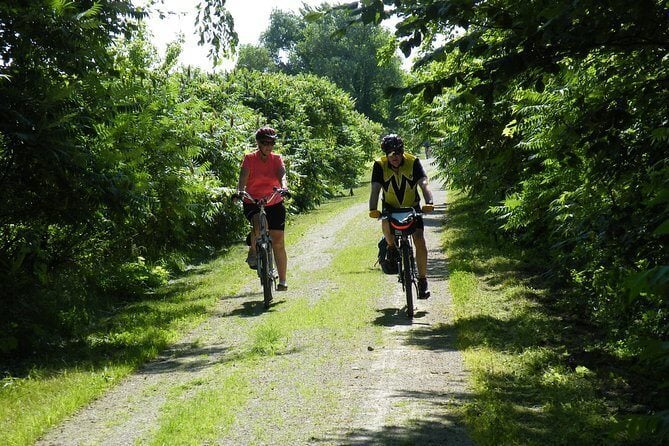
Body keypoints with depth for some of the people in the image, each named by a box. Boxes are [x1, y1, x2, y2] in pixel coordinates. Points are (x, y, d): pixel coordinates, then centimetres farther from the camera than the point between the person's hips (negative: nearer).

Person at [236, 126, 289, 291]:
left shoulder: (277, 159, -1)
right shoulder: (249, 159, -6)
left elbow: (282, 175, -18)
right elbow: (242, 179, -18)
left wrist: (284, 187, -40)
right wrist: (240, 191, -39)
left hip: (274, 204, 2)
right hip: (253, 203, -2)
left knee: (278, 242, -3)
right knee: (260, 224, -35)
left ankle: (282, 281, 5)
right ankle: (253, 252, -8)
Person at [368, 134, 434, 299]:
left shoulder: (413, 162, -18)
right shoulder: (380, 165, -17)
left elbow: (424, 184, -29)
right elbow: (375, 189, -25)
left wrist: (429, 203, -48)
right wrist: (373, 209, -44)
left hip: (412, 207, 0)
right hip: (390, 207, 0)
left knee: (419, 240, -16)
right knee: (386, 225, -34)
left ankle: (423, 279, -4)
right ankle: (391, 248, -1)